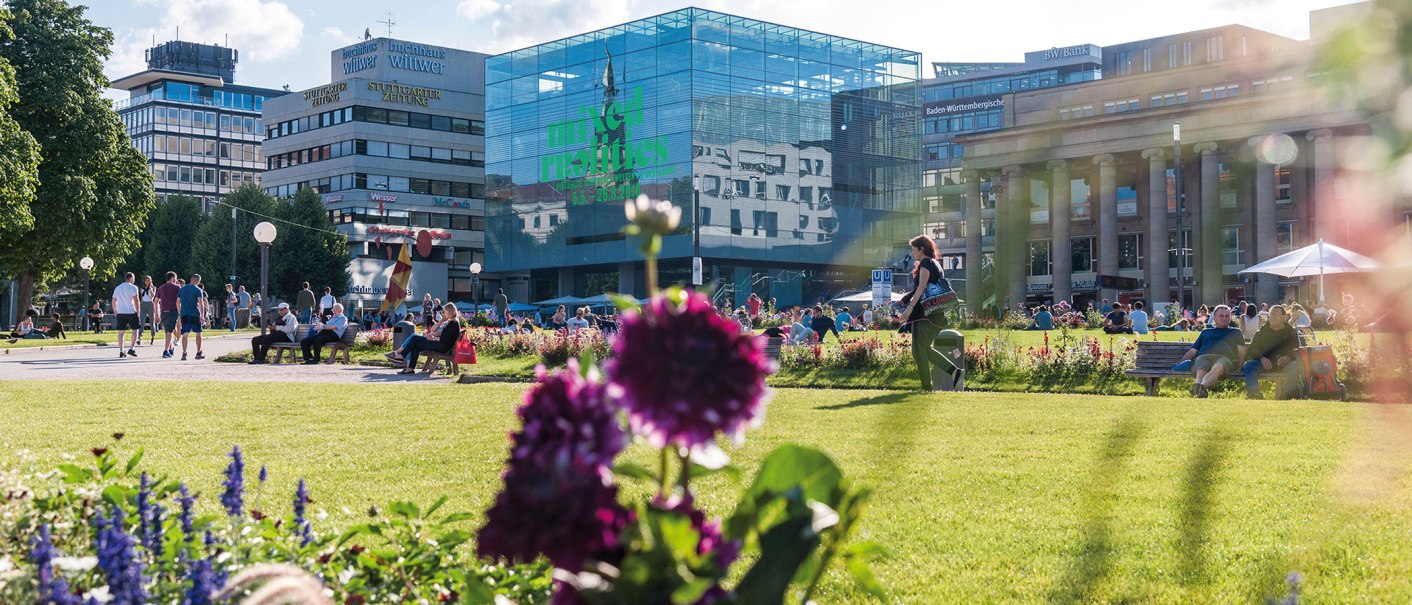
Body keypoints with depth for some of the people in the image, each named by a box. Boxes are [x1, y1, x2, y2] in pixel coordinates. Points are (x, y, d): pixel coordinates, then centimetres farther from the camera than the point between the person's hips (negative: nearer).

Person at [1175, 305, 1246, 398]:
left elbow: (1242, 353, 24)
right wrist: (1180, 363, 15)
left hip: (1224, 358, -2)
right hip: (1203, 357, 2)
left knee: (1218, 367, -42)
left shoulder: (1235, 332, 33)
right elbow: (1193, 351, 31)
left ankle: (1202, 387, -70)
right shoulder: (1206, 332, 36)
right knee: (1201, 371, -37)